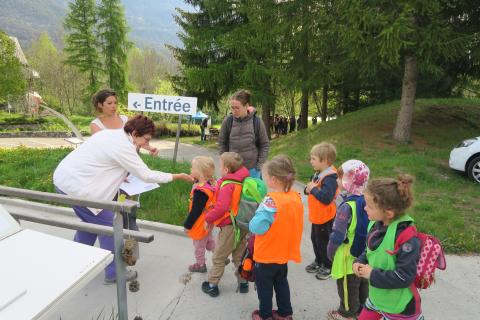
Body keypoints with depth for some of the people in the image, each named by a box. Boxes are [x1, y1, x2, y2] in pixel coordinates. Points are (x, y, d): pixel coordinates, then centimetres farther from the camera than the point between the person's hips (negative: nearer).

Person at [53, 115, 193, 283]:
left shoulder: (112, 134, 8)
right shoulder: (123, 147, -20)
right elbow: (147, 175, -17)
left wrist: (117, 177, 10)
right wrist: (178, 176, -11)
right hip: (76, 185, -10)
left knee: (90, 221, 24)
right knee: (107, 225, 0)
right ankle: (113, 273, 13)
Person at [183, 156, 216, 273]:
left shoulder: (200, 191, -33)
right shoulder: (211, 184, -7)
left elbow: (195, 211, -27)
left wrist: (187, 225, -14)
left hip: (200, 224, -8)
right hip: (208, 222, 8)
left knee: (199, 245, 15)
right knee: (209, 241, 27)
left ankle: (200, 264, 34)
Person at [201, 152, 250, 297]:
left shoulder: (227, 186, -22)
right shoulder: (243, 182, 0)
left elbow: (221, 207, -31)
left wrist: (208, 218, -18)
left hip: (229, 227, -7)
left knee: (218, 258, 10)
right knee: (239, 256, 22)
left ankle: (212, 285, 21)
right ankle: (243, 282, 31)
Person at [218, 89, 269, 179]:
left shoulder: (257, 122, -9)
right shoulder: (228, 121, -8)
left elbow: (265, 145, 0)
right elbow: (222, 143, 5)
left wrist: (259, 165, -3)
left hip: (252, 169, -1)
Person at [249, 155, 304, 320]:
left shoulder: (271, 200, -30)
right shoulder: (296, 197, -8)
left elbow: (256, 227, -29)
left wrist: (258, 213, -11)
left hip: (266, 255, -6)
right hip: (285, 253, 6)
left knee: (264, 286, 16)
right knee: (281, 283, 25)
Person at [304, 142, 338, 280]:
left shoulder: (330, 178, -26)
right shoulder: (318, 174, 2)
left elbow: (326, 198, -37)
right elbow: (311, 187, 15)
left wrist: (313, 189, -26)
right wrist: (308, 189, -7)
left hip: (325, 217, -9)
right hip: (316, 215, 9)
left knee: (324, 241, 7)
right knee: (315, 239, 23)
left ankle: (328, 266, 27)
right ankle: (318, 261, 42)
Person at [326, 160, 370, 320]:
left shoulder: (347, 206, -29)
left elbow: (338, 235, -25)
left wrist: (330, 252, -8)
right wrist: (364, 247, 17)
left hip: (348, 257, -7)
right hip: (364, 255, 7)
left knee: (347, 287, 14)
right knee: (363, 284, 24)